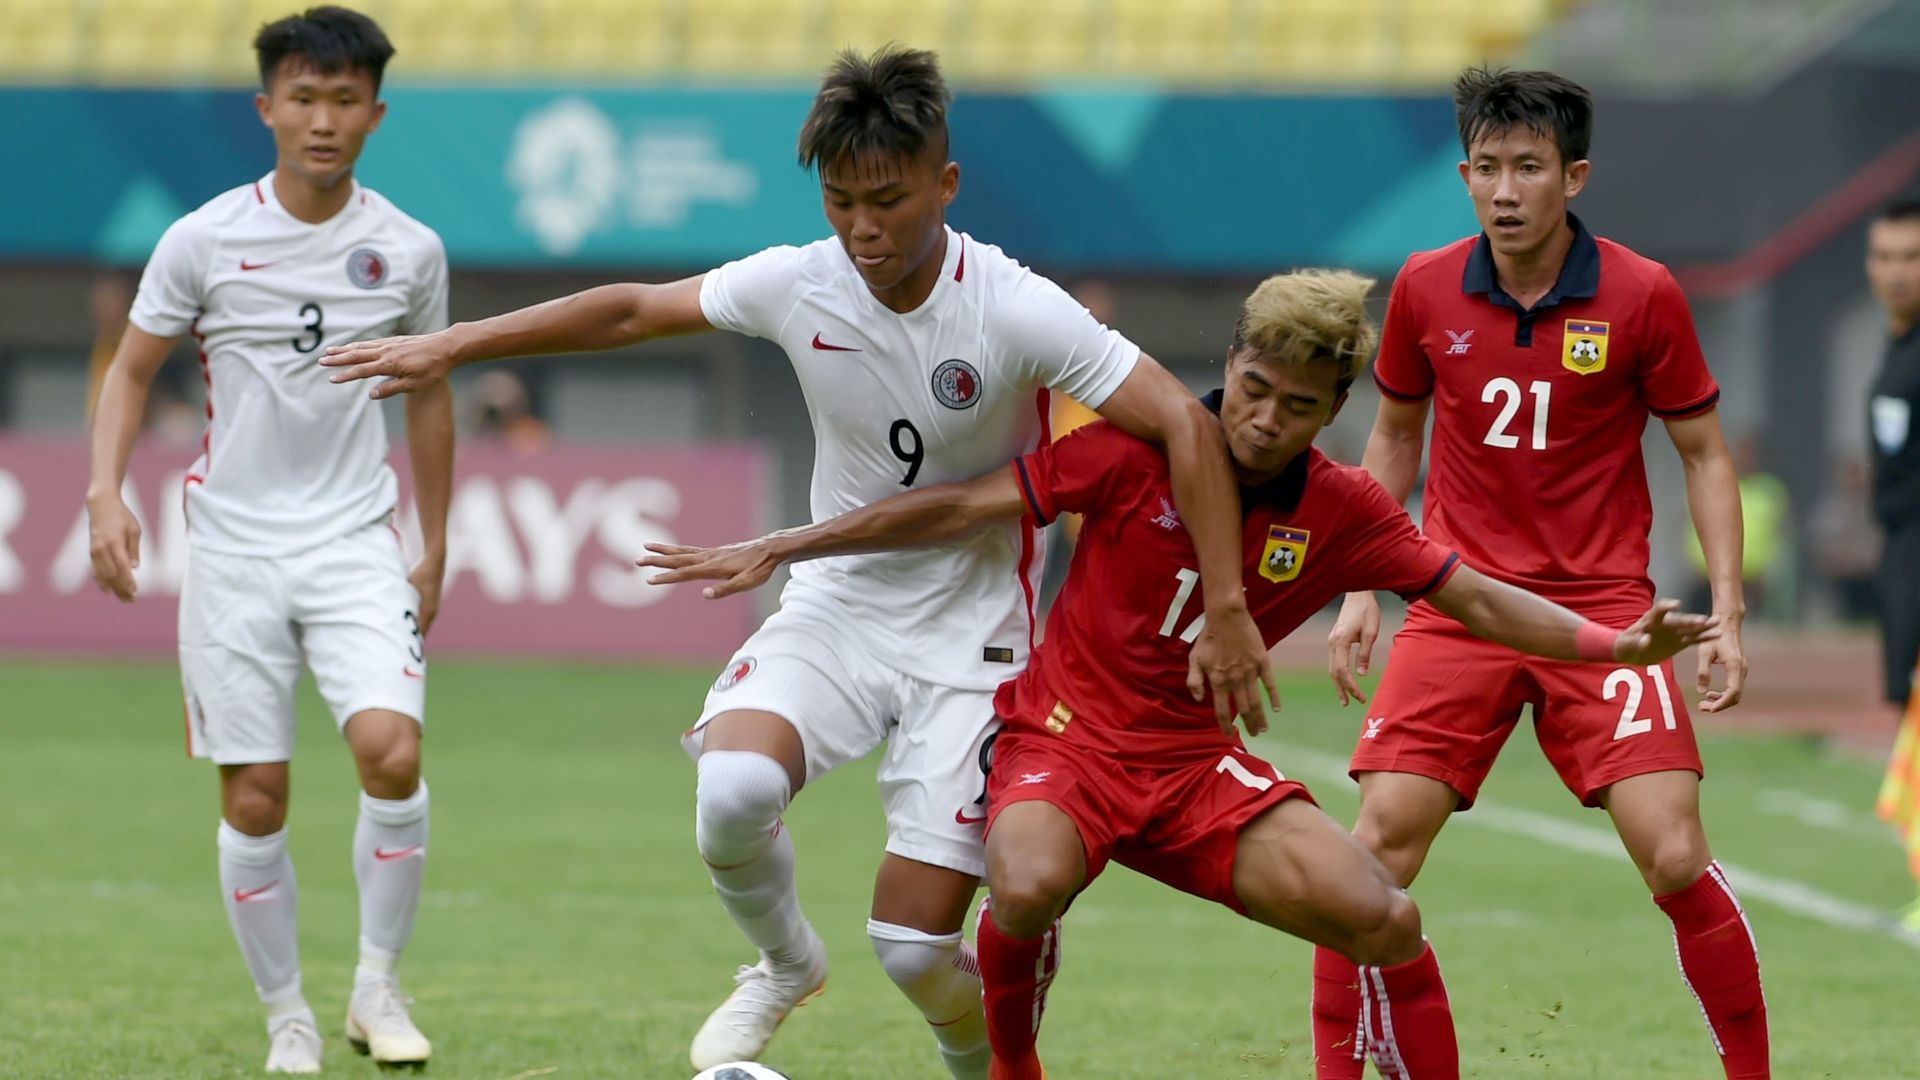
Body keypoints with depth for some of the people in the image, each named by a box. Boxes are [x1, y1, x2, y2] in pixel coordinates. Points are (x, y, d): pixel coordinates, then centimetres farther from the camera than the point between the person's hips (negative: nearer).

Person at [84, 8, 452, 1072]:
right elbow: (131, 370, 6)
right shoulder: (203, 241, -3)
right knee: (253, 801, -1)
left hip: (356, 544, 0)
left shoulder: (409, 250, 1)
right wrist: (106, 494, -9)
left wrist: (435, 553, 17)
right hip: (232, 551, 0)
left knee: (391, 749, -21)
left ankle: (377, 982, -3)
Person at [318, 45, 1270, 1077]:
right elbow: (631, 311, 5)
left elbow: (1185, 425, -19)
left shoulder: (1015, 312, -19)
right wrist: (451, 346, 6)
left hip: (966, 634, -3)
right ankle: (783, 966, 4)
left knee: (915, 948, -10)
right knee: (732, 790, -29)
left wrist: (1226, 611, -23)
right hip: (835, 603, 3)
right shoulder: (799, 284, -8)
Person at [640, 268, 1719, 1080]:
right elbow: (962, 507, -9)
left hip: (1196, 761, 3)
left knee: (1383, 917, -15)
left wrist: (1614, 643, -12)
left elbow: (1478, 599, 2)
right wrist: (779, 549, -9)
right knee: (1029, 887, -36)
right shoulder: (1139, 452, -14)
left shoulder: (1343, 510, -4)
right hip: (1065, 732, -3)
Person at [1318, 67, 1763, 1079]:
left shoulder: (1642, 295, -7)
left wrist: (1727, 614, -6)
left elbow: (1704, 455, 2)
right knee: (1377, 847, -10)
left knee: (1675, 859, -12)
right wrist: (1361, 595, 10)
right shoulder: (1425, 290, 0)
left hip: (1601, 606, -2)